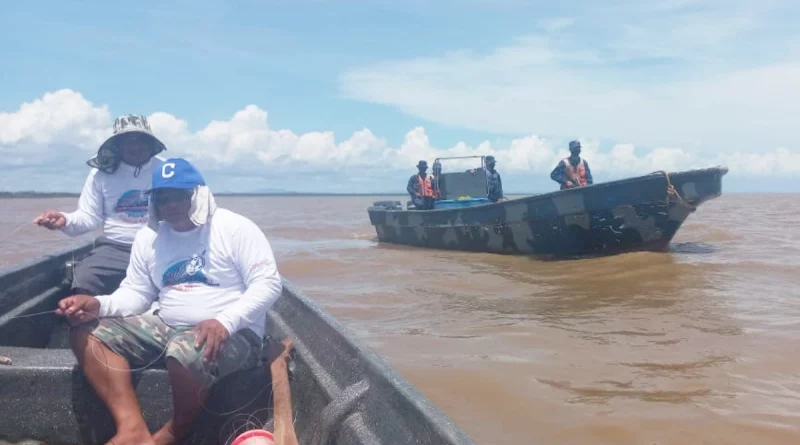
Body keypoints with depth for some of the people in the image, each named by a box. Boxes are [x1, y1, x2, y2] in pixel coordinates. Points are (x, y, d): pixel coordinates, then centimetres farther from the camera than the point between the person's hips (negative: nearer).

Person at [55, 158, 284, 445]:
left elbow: (268, 284, -14)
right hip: (167, 327, 6)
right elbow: (136, 293, 12)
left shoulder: (235, 228, -8)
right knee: (87, 332, -9)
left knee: (186, 351, -39)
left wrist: (224, 322, -29)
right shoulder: (148, 238, 11)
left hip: (231, 334, -6)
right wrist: (98, 305, -11)